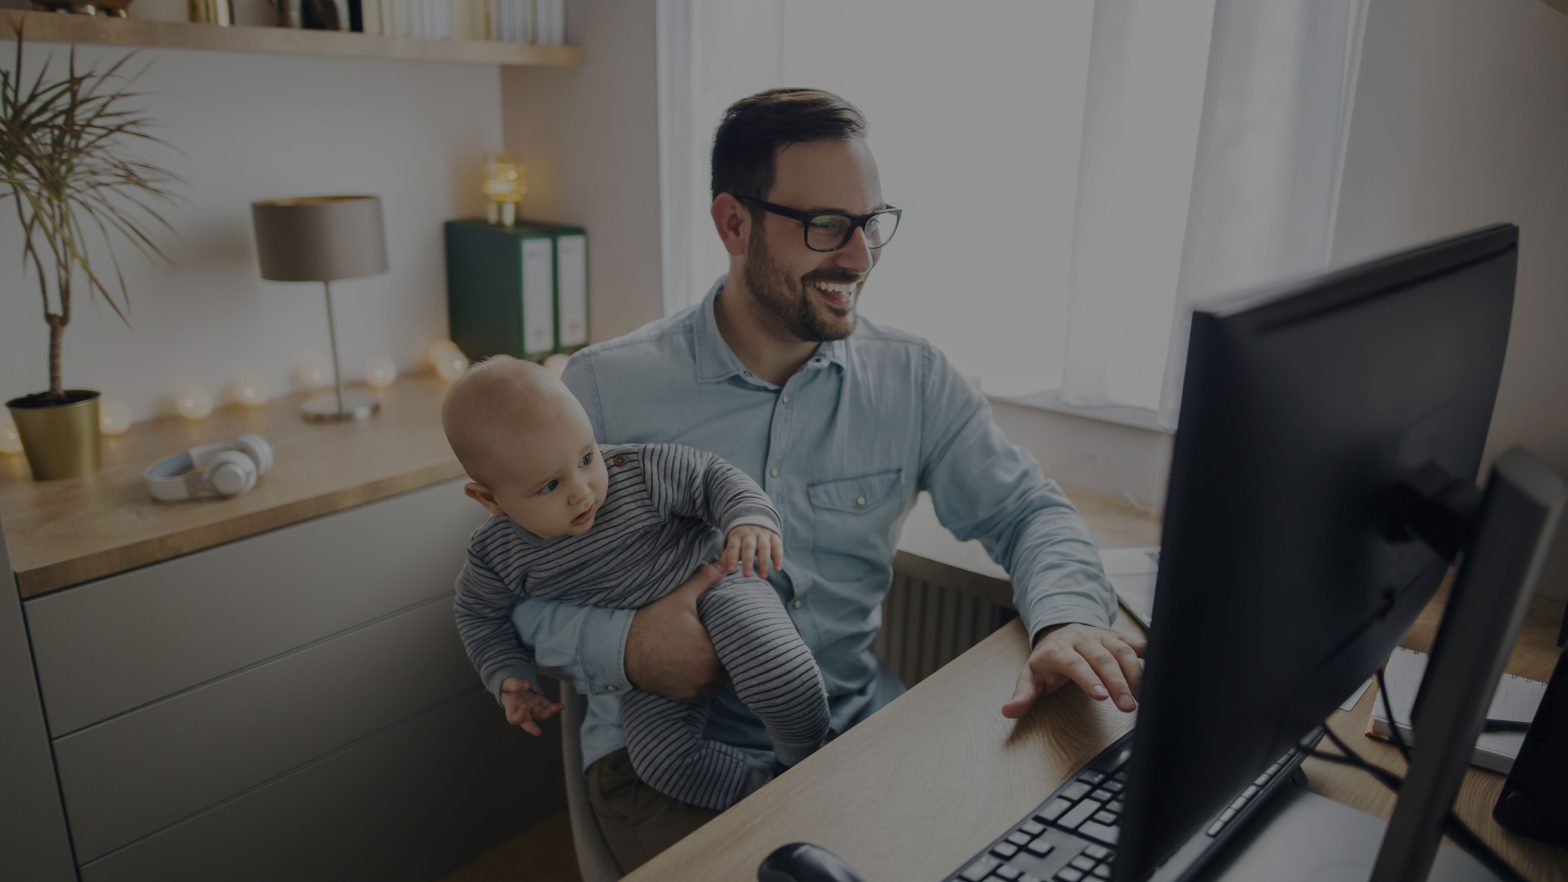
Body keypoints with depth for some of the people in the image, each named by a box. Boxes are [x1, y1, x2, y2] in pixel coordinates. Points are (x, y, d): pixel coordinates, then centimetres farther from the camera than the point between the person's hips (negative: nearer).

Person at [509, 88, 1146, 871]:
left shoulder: (913, 380, 2)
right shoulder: (605, 387, -7)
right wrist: (626, 649, -23)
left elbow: (1027, 512, 5)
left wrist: (1067, 620, -18)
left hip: (860, 728, 3)